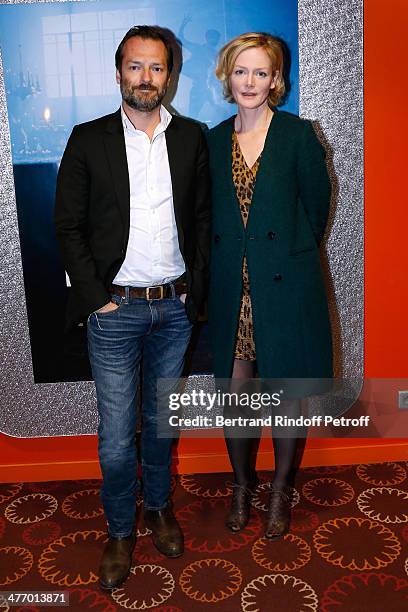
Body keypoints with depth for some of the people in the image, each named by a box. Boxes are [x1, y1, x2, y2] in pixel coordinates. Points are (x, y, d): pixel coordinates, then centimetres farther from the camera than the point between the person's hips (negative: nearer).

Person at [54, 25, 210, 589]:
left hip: (174, 307, 2)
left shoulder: (192, 138, 4)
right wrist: (94, 297, -9)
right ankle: (120, 531, 27)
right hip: (115, 309, -2)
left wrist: (195, 287, -1)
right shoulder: (89, 140, -2)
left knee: (161, 417, 18)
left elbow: (203, 219, 7)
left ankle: (158, 506, 39)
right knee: (116, 436, 4)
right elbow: (68, 227, -2)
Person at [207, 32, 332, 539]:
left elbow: (317, 206, 3)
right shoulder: (213, 141, 7)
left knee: (287, 393, 8)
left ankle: (281, 489, 31)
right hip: (231, 288, 3)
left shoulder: (298, 135, -3)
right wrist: (228, 262, 10)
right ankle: (242, 485, 32)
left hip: (286, 287, -2)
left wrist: (291, 256, 9)